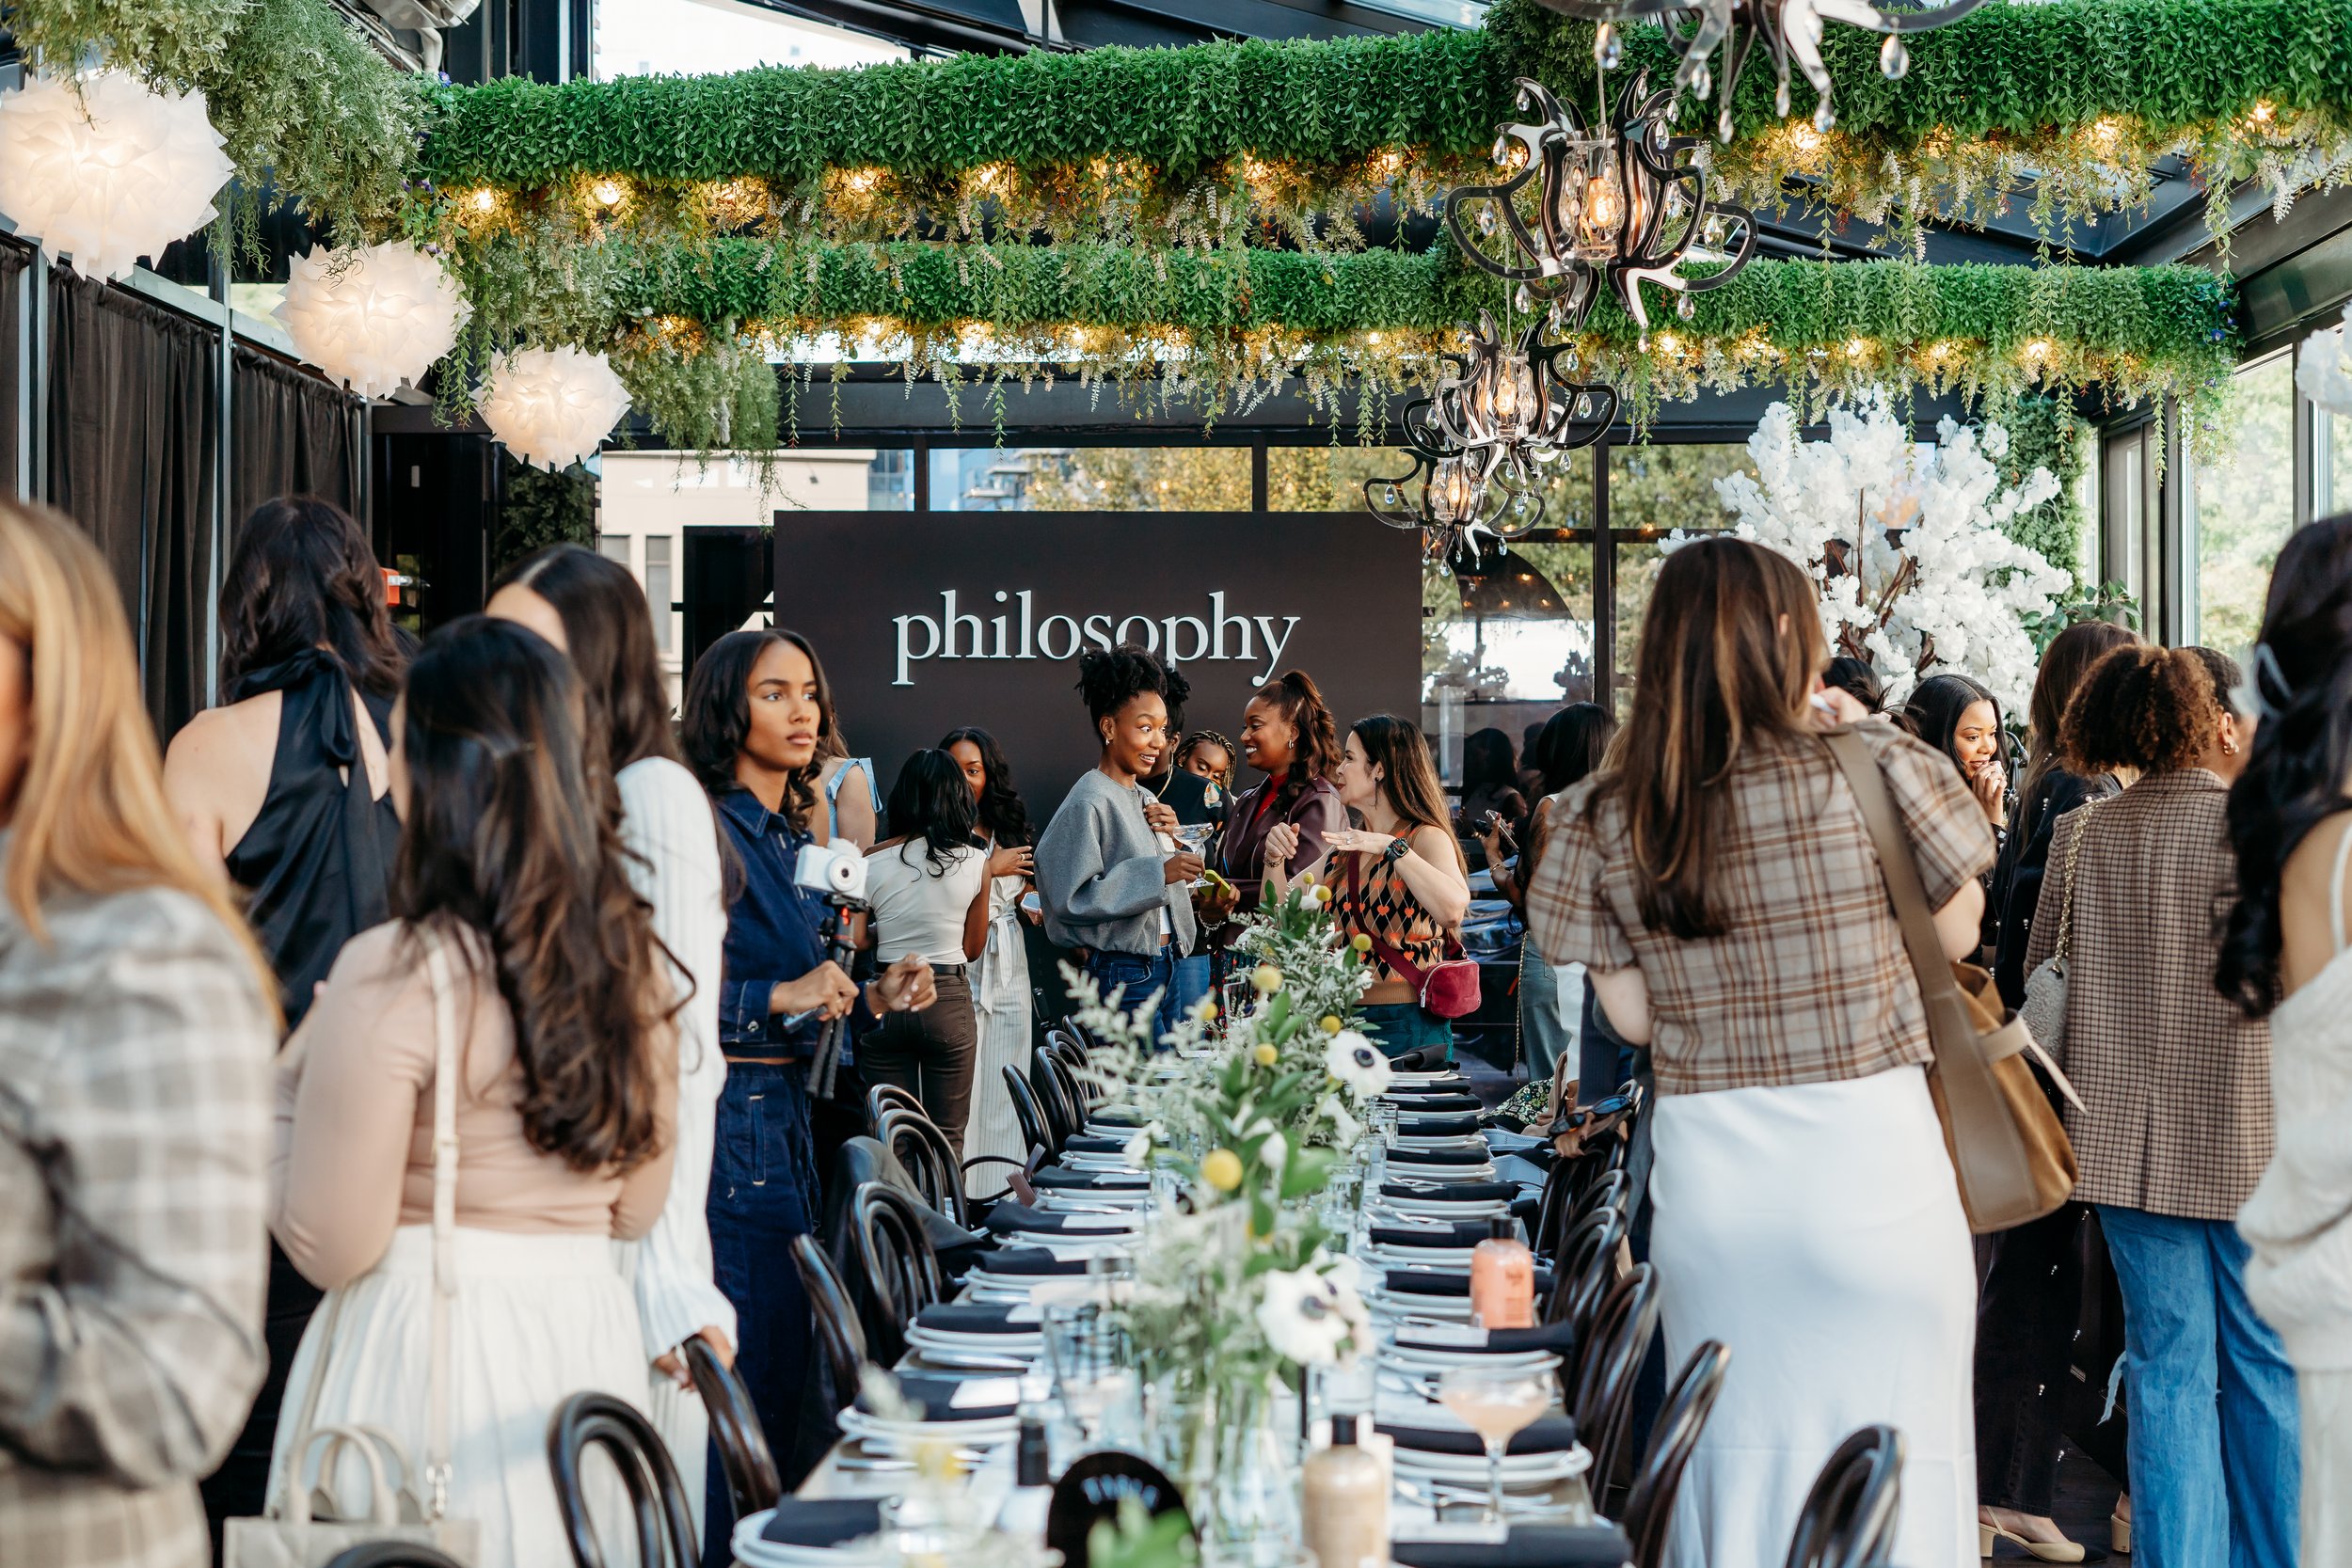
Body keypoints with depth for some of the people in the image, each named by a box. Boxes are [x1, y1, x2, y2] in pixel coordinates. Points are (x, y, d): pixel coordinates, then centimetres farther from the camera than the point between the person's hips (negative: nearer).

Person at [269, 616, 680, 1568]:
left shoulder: (394, 976, -18)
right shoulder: (627, 954, 1)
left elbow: (332, 1250, -14)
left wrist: (284, 1088, -1)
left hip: (432, 1357, -6)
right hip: (586, 1336, 6)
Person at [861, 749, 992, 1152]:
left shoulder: (871, 862, -4)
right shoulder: (974, 861, -5)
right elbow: (973, 948, 3)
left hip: (883, 1001, 1)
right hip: (948, 1000, -1)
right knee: (948, 1139, 7)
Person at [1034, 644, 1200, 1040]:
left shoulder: (1145, 800, 15)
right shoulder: (1090, 802, -12)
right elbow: (1072, 897, -21)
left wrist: (1174, 836, 4)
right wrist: (1158, 873, -22)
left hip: (1162, 968, 9)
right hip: (1122, 973, -9)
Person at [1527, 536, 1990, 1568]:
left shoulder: (1604, 816, -2)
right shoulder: (1873, 769, -10)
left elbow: (1632, 1017, 3)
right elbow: (1957, 934, 6)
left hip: (1709, 1165, 3)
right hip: (1871, 1154, -3)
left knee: (1739, 1456, 15)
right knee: (1893, 1455, 9)